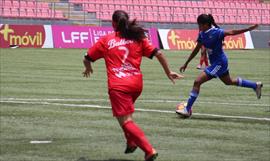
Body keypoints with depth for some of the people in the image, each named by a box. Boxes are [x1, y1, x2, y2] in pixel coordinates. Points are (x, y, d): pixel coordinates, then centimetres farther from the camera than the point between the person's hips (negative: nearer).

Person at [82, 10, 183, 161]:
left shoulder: (106, 40, 6)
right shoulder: (138, 38, 10)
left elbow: (87, 59, 13)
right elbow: (158, 54, 2)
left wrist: (88, 69, 35)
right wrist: (168, 72, 12)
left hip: (118, 86, -5)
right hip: (136, 83, 5)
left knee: (126, 121, -5)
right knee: (126, 114, 32)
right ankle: (131, 142, 24)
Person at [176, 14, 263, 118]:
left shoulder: (216, 32, -22)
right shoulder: (202, 34, 1)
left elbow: (232, 32, -18)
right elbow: (196, 50, 10)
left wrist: (249, 29, -25)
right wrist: (186, 64, 12)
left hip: (219, 63, -9)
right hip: (215, 62, 9)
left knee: (197, 82, -15)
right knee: (228, 81, 29)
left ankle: (187, 109, -11)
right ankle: (256, 85, 43)